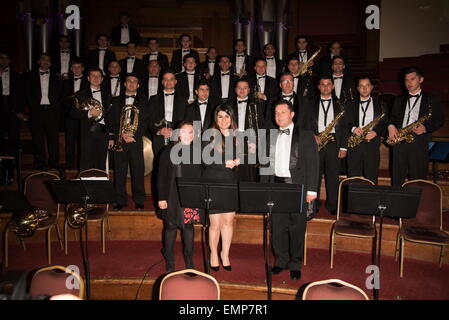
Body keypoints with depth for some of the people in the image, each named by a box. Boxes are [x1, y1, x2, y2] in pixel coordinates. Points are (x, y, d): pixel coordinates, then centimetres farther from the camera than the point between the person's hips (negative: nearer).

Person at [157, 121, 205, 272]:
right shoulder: (169, 151, -3)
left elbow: (202, 174, 9)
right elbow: (161, 176, -3)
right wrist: (161, 198, -7)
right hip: (173, 197, -2)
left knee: (189, 225, 8)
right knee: (171, 226, 8)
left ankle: (189, 259, 24)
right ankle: (169, 261, 25)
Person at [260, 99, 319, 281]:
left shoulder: (306, 136, 2)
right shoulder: (270, 137, 13)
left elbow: (312, 164, -2)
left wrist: (311, 190, -9)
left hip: (298, 186, -3)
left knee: (297, 228, 3)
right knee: (278, 227, 8)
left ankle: (295, 265, 18)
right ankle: (281, 261, 25)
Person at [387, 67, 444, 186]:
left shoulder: (432, 99, 8)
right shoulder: (399, 99, 20)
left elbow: (439, 120, 5)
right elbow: (393, 117, 18)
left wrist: (426, 128, -15)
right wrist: (391, 126, -5)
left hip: (420, 144, -3)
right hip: (399, 142, 3)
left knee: (417, 180, -2)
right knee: (397, 179, 5)